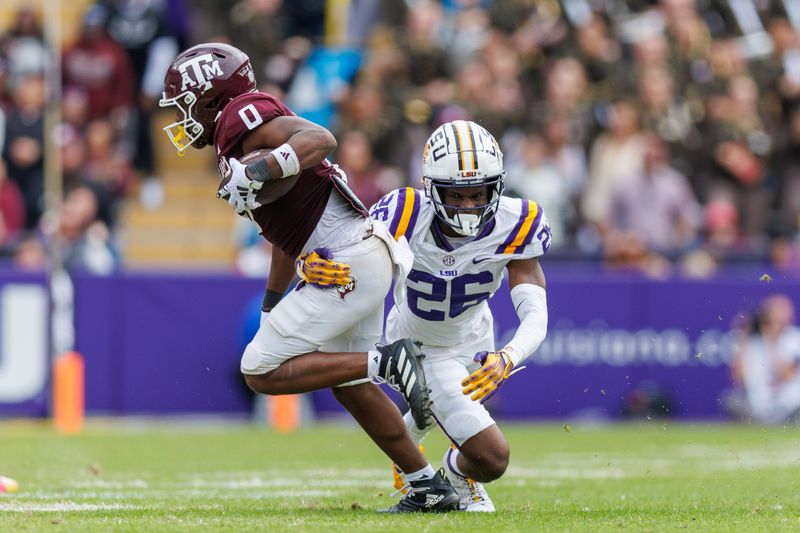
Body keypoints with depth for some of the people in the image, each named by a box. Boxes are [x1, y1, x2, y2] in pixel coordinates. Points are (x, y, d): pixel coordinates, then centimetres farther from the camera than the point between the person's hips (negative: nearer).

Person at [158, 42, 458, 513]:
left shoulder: (244, 116, -9)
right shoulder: (237, 141, 21)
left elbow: (320, 139, -27)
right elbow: (286, 241, 31)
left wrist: (256, 172, -37)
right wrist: (271, 307, 40)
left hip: (347, 266, -10)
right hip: (368, 260, 10)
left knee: (262, 373, -4)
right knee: (351, 388, 21)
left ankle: (387, 362, -11)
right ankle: (431, 487, 25)